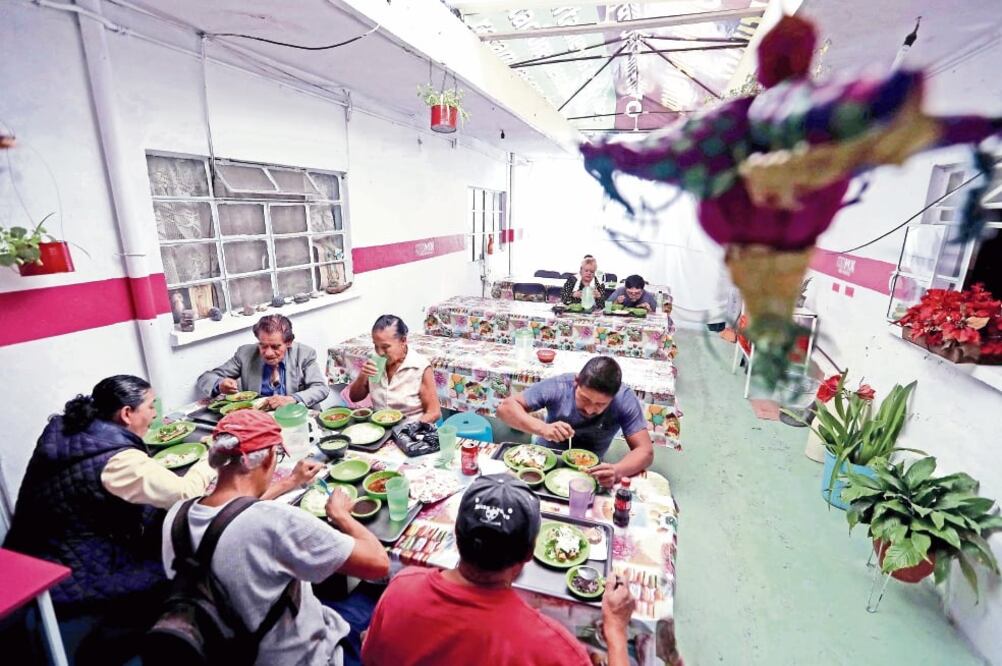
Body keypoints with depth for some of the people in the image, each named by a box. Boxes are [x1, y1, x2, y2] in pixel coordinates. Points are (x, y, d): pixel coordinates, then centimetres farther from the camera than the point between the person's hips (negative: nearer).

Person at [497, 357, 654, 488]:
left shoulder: (625, 400, -21)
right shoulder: (558, 386, -22)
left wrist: (617, 471, -39)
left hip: (588, 472, 0)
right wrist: (542, 428, -36)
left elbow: (645, 451, -20)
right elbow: (506, 407, -20)